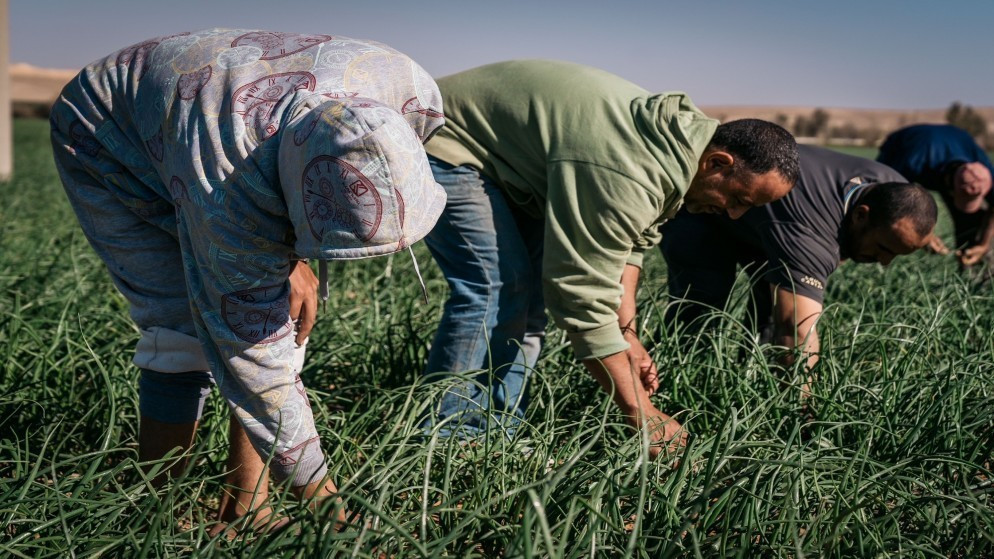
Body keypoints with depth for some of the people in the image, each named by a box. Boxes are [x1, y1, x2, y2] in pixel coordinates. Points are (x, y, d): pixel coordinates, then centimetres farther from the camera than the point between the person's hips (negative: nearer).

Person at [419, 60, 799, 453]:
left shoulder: (687, 131, -4)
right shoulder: (623, 177, -36)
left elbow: (629, 241, 6)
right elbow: (583, 296, -33)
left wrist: (627, 332, -3)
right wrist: (642, 413, -27)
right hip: (444, 144, -10)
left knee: (529, 290, 3)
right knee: (498, 288, -20)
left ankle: (494, 438, 8)